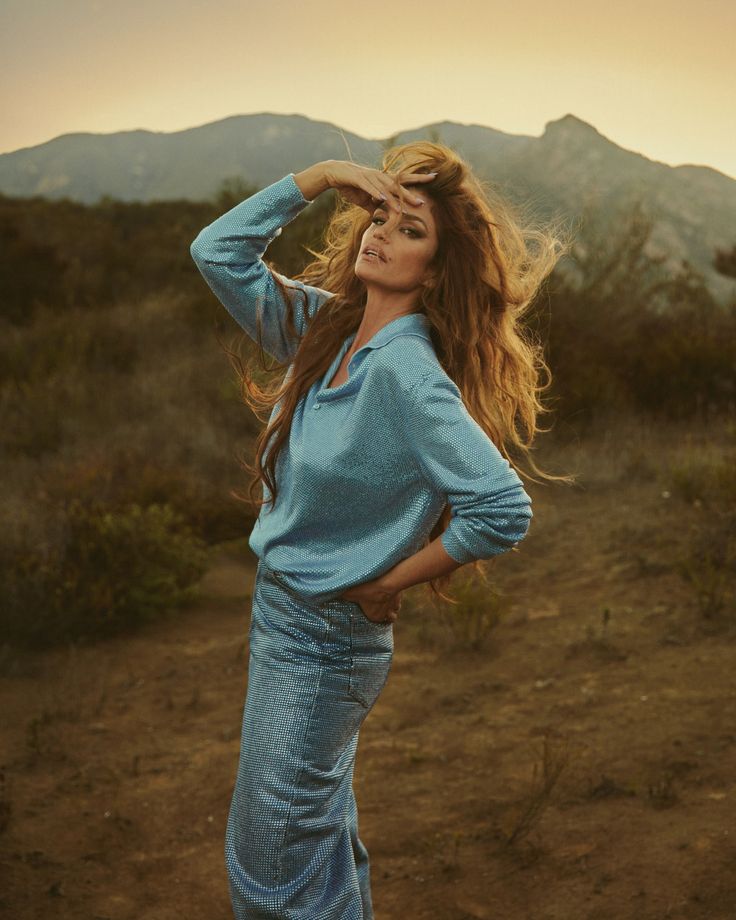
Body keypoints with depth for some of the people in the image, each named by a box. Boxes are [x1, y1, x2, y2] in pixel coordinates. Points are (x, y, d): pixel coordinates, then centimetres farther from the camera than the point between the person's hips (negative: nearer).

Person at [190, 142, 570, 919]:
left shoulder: (408, 372, -24)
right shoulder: (327, 326, -1)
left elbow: (503, 511, -29)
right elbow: (218, 250, 4)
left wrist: (388, 582, -17)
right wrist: (321, 176, -5)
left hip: (326, 635, -8)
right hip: (279, 604, 8)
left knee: (276, 854, 7)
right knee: (323, 830, 25)